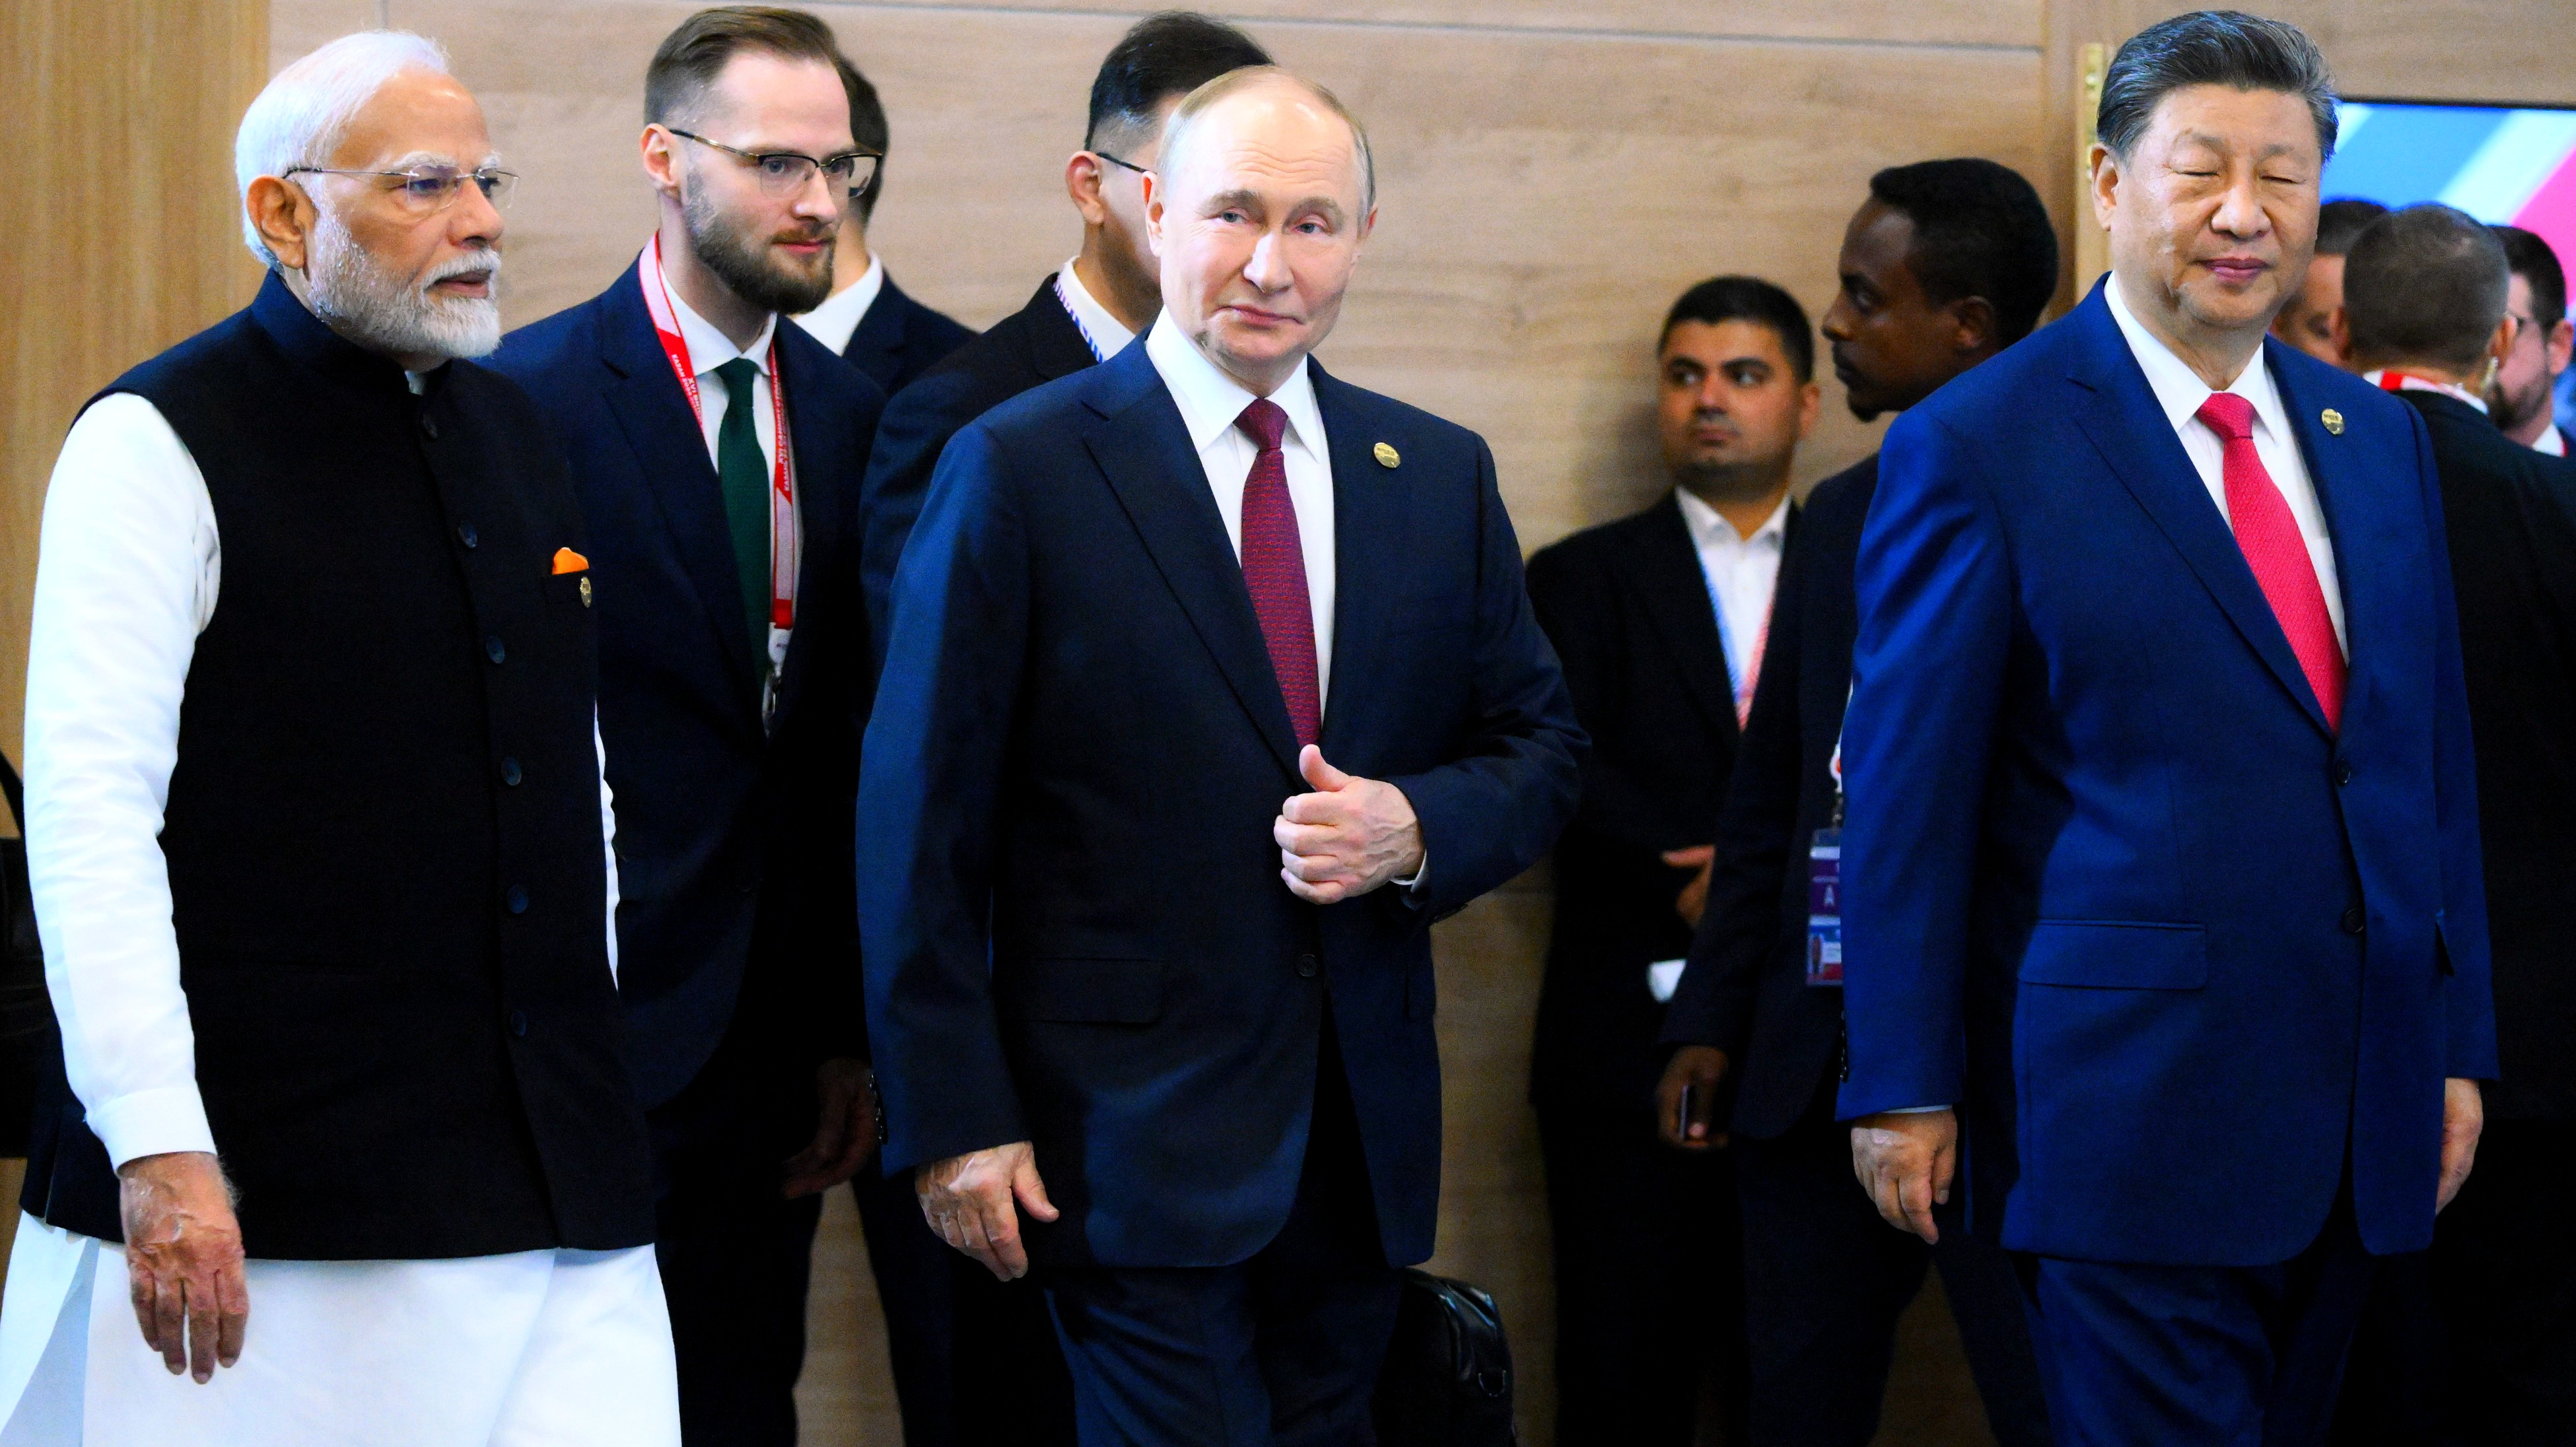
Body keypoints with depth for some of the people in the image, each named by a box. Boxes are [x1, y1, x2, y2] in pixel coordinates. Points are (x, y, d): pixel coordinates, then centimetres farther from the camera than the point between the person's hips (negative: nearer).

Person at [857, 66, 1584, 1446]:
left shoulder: (1438, 475, 10)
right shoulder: (1018, 468, -5)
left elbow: (1540, 746, 16)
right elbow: (920, 825, -6)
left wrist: (1417, 827, -8)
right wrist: (952, 1121, -11)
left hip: (1363, 1128, 5)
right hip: (1132, 1129, -5)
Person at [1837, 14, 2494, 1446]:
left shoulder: (2376, 437, 13)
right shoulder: (1976, 447, -6)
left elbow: (2432, 752, 16)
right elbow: (1906, 793, -6)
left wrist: (2457, 1043, 12)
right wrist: (1904, 1090, -8)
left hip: (2360, 1112, 6)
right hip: (2132, 1110, -6)